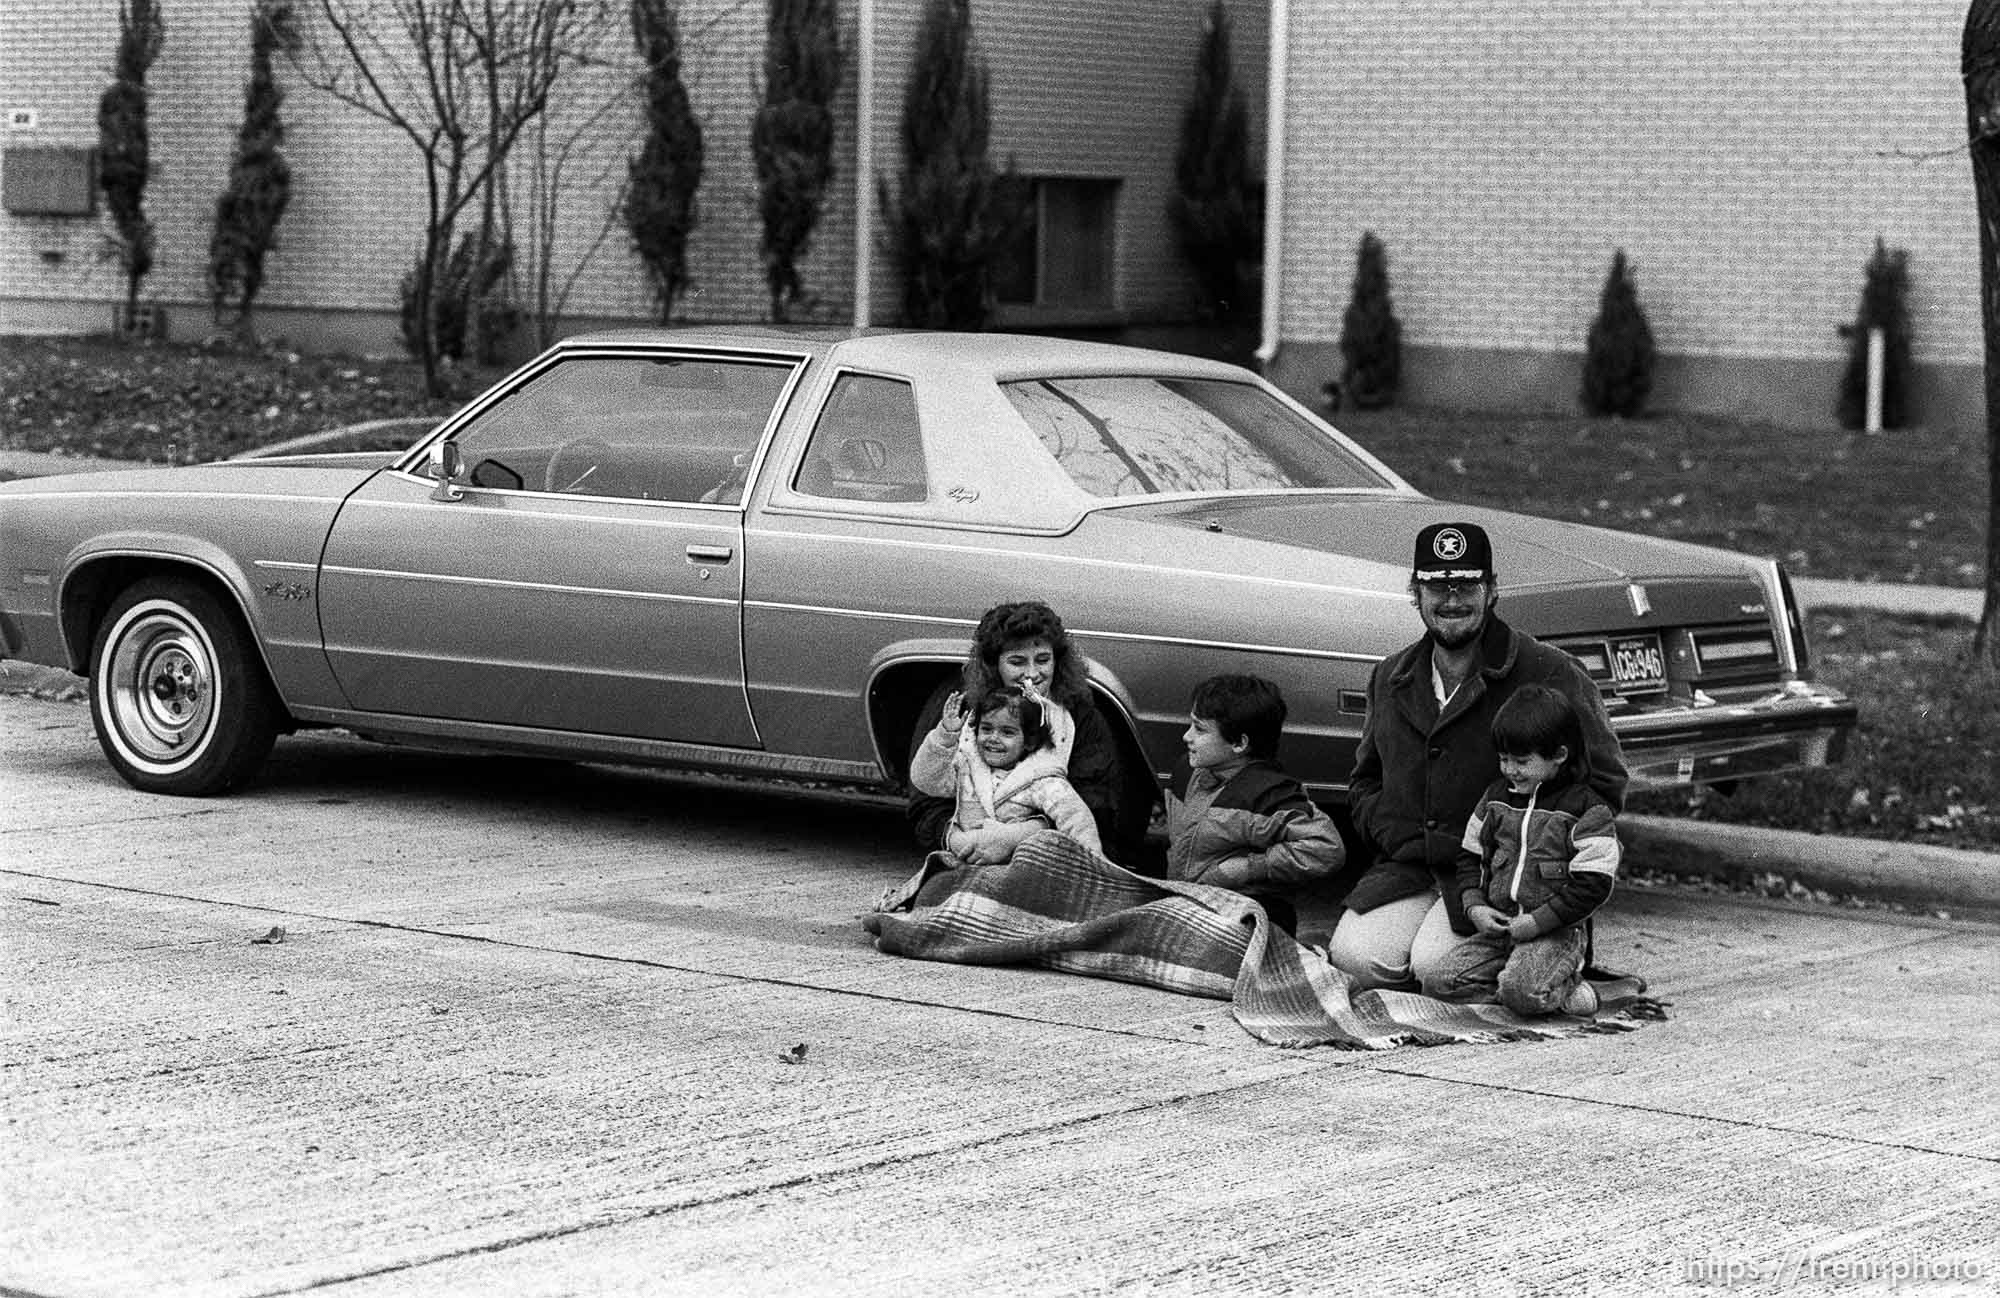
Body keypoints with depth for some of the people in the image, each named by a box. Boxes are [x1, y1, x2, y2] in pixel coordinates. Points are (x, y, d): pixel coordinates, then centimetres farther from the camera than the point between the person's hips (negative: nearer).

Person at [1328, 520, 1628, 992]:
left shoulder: (1550, 674, -4)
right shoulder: (1390, 679, 14)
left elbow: (1603, 785, -3)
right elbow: (1365, 782, 24)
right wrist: (1399, 839, 2)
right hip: (1408, 868, 5)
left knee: (1437, 965, -27)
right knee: (1357, 958, -20)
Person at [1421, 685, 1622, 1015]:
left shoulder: (1587, 810, -6)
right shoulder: (1495, 797, 13)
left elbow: (1593, 884, -11)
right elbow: (1470, 856, 20)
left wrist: (1536, 922, -16)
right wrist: (1474, 906, 1)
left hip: (1555, 932, -7)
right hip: (1496, 926, 7)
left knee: (1522, 993, -35)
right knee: (1437, 982, -14)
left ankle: (1562, 988, -3)